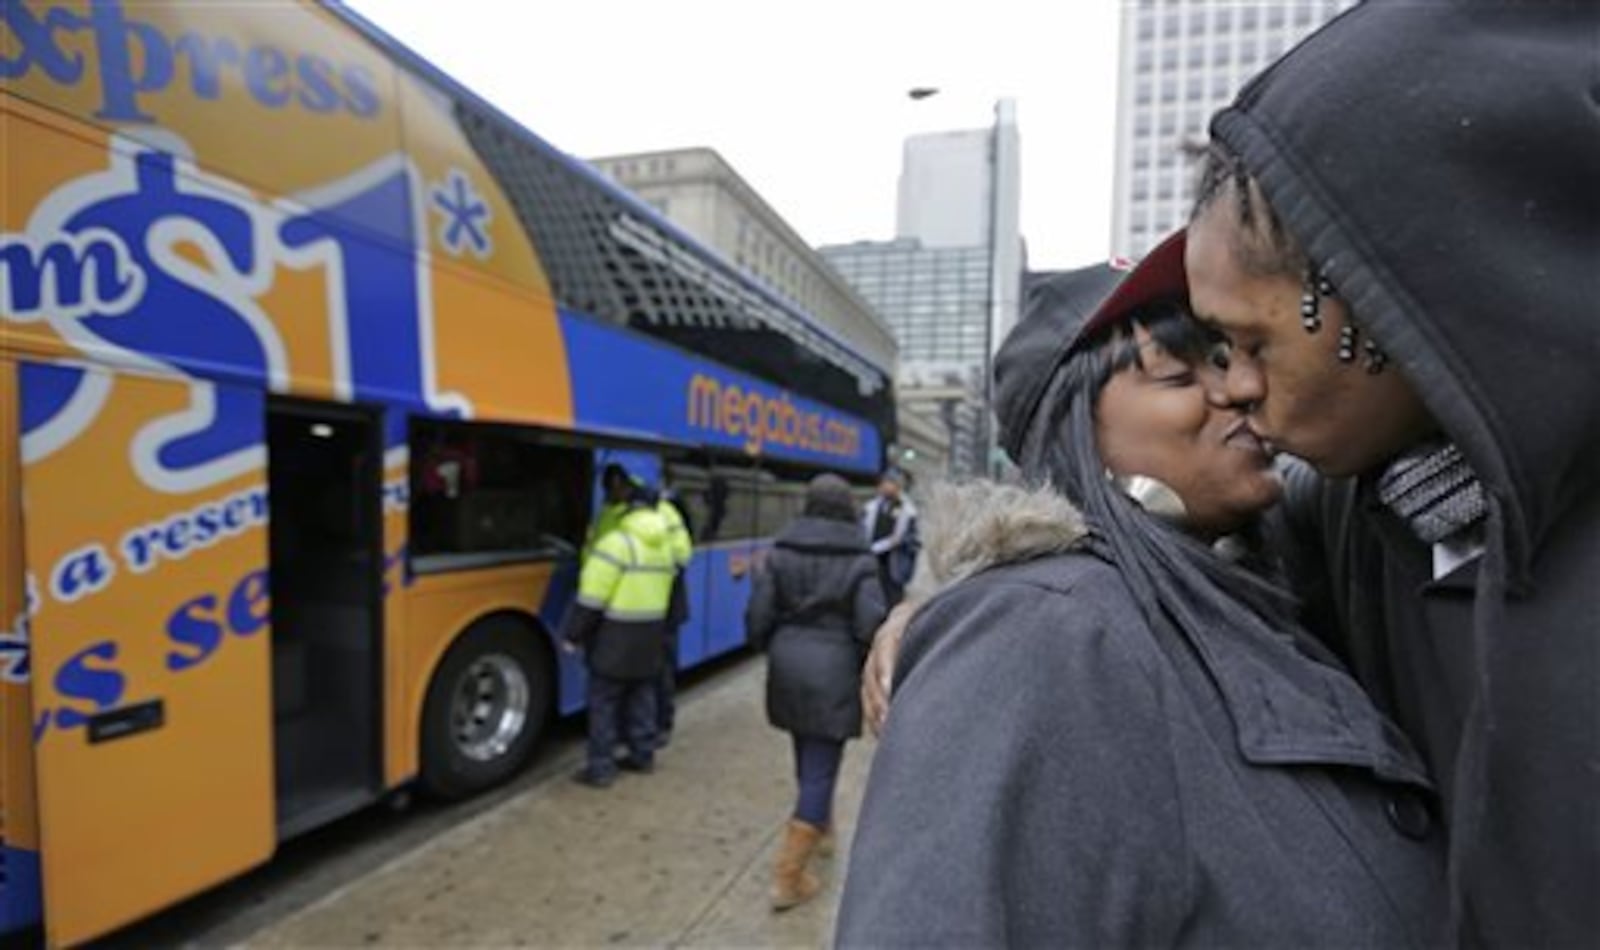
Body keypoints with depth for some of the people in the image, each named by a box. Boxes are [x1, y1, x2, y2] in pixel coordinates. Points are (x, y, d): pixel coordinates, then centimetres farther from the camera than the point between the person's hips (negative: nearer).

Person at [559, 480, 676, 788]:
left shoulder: (617, 542, -18)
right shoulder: (664, 545, 6)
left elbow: (592, 597, -18)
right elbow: (663, 591, 9)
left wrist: (572, 633, -10)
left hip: (615, 634, -7)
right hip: (650, 632, 7)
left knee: (604, 701, 4)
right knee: (642, 696, 18)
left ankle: (601, 768, 9)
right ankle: (643, 755, 26)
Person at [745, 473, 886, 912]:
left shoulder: (781, 552, -2)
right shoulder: (858, 562, -10)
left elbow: (757, 618, -2)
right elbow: (871, 628, -13)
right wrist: (869, 672, 6)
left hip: (788, 668, 5)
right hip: (833, 674, -4)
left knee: (808, 760, 25)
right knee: (820, 771, 5)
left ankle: (819, 827, 48)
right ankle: (788, 876, 10)